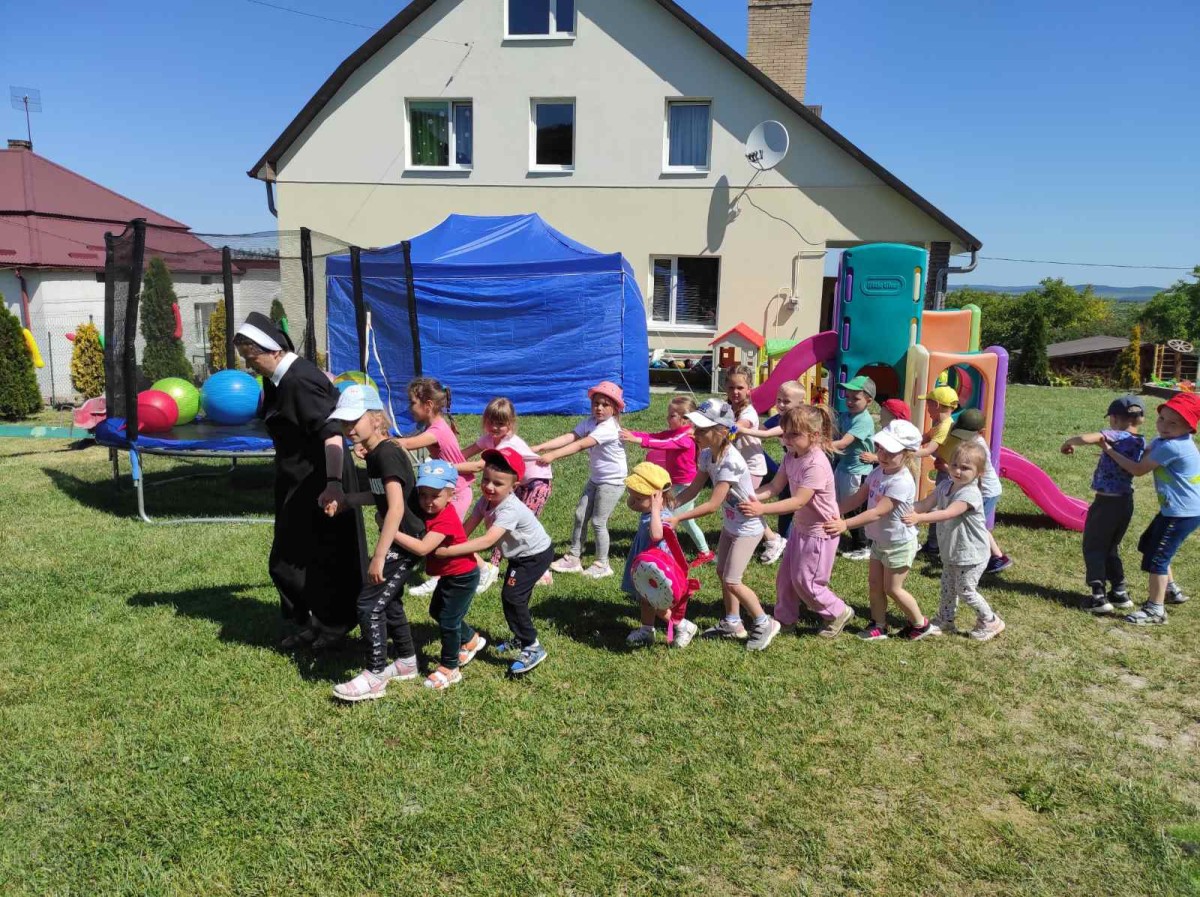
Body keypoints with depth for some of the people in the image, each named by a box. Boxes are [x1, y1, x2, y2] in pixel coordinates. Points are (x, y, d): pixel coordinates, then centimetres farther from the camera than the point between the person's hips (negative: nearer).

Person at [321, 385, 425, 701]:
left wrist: (379, 555, -30)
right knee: (388, 601, 20)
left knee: (369, 603, -6)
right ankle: (407, 662, 34)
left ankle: (374, 677, 4)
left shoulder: (387, 453, -21)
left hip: (404, 542, -10)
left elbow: (397, 507, -29)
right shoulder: (375, 454, 8)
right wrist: (346, 501, 9)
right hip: (397, 539, 10)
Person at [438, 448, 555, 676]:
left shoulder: (510, 509, -38)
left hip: (537, 554, -9)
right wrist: (444, 542, -33)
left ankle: (533, 648, -7)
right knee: (516, 597, 17)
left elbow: (488, 540, -48)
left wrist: (448, 551, -51)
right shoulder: (486, 500, -13)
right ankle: (521, 639, 37)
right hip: (519, 555, 9)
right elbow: (466, 528, -16)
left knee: (511, 596, -16)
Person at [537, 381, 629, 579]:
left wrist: (553, 455, -44)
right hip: (595, 479, 8)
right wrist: (539, 447, -25)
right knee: (580, 515, 7)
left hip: (612, 481, -8)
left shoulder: (609, 428, -26)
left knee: (598, 522, -2)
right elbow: (569, 437, -13)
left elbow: (581, 445, -36)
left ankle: (602, 565, 14)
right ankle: (573, 558, 19)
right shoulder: (590, 422, -2)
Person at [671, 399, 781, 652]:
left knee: (732, 581, -7)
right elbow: (693, 489, -1)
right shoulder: (707, 454, -6)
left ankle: (764, 624, 11)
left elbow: (712, 504, -31)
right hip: (730, 524, 9)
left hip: (748, 527, -9)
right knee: (722, 572, 15)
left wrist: (678, 518, -29)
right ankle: (732, 623, 31)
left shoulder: (730, 461, -32)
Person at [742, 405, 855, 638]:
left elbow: (799, 501, -32)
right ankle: (785, 619, 31)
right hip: (800, 526, 8)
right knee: (785, 576, 14)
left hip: (819, 532, -8)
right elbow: (775, 486, -3)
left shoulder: (817, 464, -29)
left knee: (804, 581, 3)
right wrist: (752, 497, -20)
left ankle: (839, 613, 25)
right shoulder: (791, 456, -2)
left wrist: (762, 509, -38)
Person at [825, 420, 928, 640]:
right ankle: (879, 625, 26)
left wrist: (845, 524, -38)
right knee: (874, 583, 12)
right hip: (879, 541, 8)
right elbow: (858, 498, 0)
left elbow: (877, 513, -33)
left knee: (892, 589, 5)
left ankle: (920, 624, 25)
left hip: (899, 544, -8)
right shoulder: (879, 472, -3)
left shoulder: (902, 482, -30)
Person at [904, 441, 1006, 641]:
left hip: (970, 554, -7)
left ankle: (990, 622, 25)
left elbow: (948, 513, -40)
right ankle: (945, 620, 36)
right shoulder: (944, 486, -2)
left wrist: (919, 518, -51)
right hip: (950, 551, 8)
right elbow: (926, 503, -7)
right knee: (947, 587, 19)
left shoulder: (970, 493, -28)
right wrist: (907, 510, -27)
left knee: (966, 590, 4)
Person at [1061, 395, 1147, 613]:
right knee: (1111, 548, 22)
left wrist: (1069, 443, -15)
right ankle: (1120, 593, 23)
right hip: (1126, 502, 7)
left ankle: (1099, 596, -1)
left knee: (1093, 548, 4)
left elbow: (1085, 438, -34)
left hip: (1106, 502, -7)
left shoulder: (1116, 436, -18)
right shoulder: (1141, 442, 3)